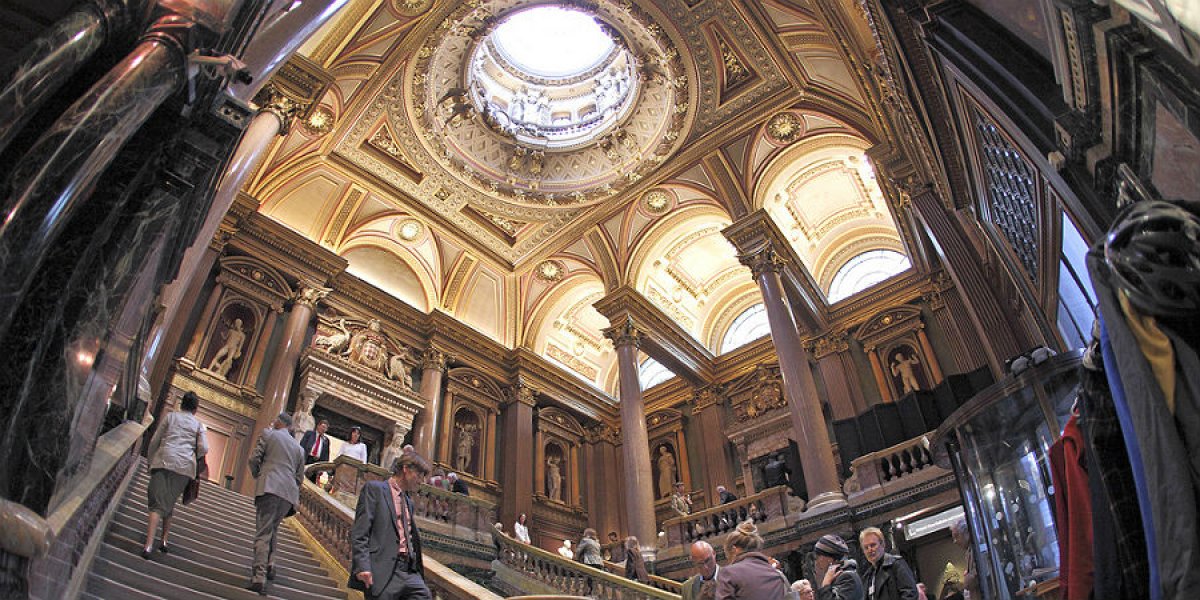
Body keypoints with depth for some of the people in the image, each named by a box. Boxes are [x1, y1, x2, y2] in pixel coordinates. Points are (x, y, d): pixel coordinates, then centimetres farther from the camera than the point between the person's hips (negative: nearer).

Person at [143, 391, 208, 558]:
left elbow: (155, 441, 9)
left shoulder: (170, 416, 13)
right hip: (185, 466, 2)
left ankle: (149, 545, -21)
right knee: (169, 504, 16)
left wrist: (150, 459, 19)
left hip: (164, 461, -1)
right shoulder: (199, 425, 14)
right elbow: (204, 449, 2)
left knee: (156, 503, -8)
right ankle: (164, 541, 14)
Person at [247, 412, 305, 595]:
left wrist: (257, 475, 19)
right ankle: (269, 566, 19)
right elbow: (300, 476, 20)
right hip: (289, 493, 5)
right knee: (272, 529, 23)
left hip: (269, 486, -5)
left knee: (263, 532, -7)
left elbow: (254, 458, 1)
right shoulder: (298, 448, 20)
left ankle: (259, 578, -14)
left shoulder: (268, 434, 8)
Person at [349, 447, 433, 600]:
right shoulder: (374, 489, -1)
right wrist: (362, 566, -19)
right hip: (383, 573, -7)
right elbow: (359, 532, -9)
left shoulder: (408, 500, 23)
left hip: (410, 571, 7)